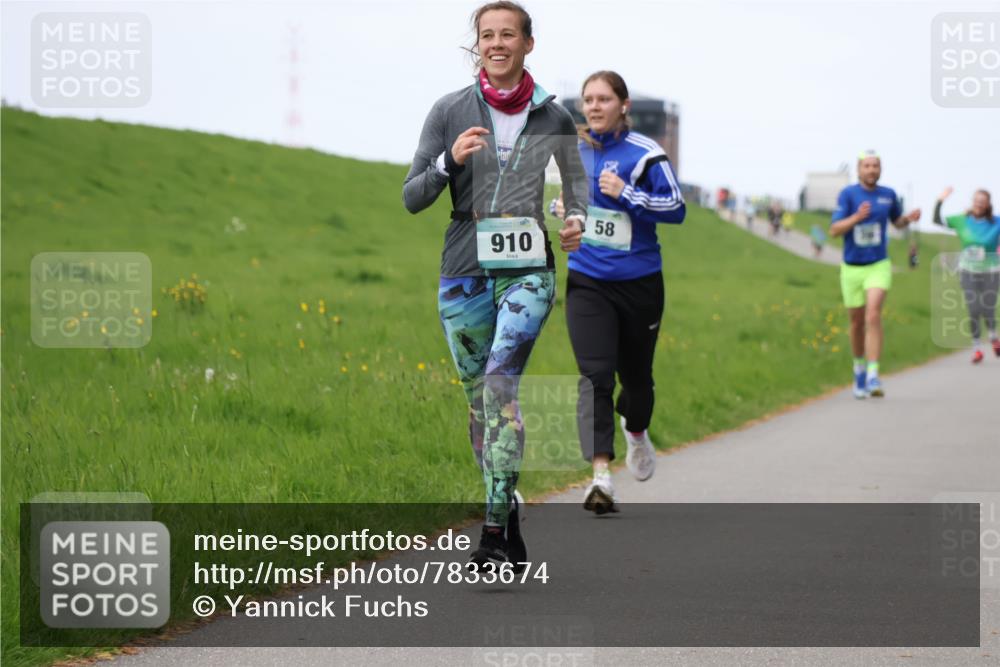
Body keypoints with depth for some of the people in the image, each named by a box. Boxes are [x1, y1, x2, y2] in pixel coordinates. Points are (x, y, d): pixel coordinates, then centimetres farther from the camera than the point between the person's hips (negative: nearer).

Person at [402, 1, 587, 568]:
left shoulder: (554, 117, 3)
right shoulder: (450, 112, 1)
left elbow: (576, 179, 22)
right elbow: (412, 198, 2)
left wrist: (577, 220, 0)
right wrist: (450, 160, -16)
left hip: (528, 270, -2)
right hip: (465, 272, 2)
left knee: (501, 383, -22)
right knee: (480, 402, 8)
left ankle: (495, 531, -24)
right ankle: (511, 531, 22)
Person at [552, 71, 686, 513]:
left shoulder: (645, 154, -10)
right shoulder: (576, 148, 5)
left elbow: (677, 208, -14)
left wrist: (626, 194, -23)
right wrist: (564, 206, 5)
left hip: (638, 283, -2)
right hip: (587, 282, 2)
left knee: (635, 374, 15)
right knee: (595, 376, -15)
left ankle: (636, 431, 50)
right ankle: (600, 476, -24)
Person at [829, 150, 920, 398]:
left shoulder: (888, 194, 0)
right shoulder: (848, 194, -8)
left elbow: (897, 222, 18)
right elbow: (834, 230, -15)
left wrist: (909, 218, -5)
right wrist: (857, 217, -31)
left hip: (878, 266, 0)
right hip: (852, 268, 0)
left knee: (873, 316, -20)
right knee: (857, 323, 11)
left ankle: (873, 377, -25)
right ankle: (859, 367, 38)